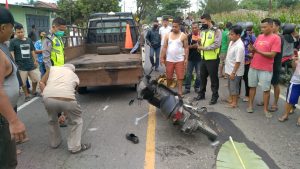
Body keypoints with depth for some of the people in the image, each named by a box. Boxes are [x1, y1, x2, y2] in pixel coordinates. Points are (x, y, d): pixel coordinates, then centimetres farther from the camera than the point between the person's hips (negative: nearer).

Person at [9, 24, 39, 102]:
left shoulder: (29, 40, 8)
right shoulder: (13, 42, -4)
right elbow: (11, 54, -6)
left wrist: (35, 61, 17)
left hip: (31, 65, 4)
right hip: (21, 66, -4)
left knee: (36, 80, 11)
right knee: (23, 82, 4)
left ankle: (34, 91, 36)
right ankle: (27, 95, 23)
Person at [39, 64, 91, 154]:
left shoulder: (53, 68, 30)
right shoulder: (75, 76, 29)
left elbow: (41, 83, 20)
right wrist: (64, 114, 43)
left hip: (48, 98, 2)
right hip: (66, 99, -2)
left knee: (52, 119, 32)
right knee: (76, 119, 25)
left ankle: (55, 143, 47)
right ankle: (75, 147, 26)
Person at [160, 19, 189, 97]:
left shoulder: (183, 36, 1)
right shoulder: (168, 35, 8)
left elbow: (186, 48, 0)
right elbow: (164, 47, 8)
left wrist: (186, 58, -7)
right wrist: (162, 57, 2)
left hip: (180, 60, -2)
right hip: (169, 60, 2)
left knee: (180, 77, -3)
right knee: (169, 77, 11)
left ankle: (180, 92, 4)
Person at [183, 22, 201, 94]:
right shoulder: (189, 36, 2)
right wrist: (192, 46, -17)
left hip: (199, 58, 0)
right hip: (190, 58, 0)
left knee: (199, 74, 7)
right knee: (188, 74, 4)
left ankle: (197, 87, 22)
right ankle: (187, 88, 13)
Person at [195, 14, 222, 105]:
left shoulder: (216, 31, -10)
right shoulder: (202, 31, 11)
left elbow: (216, 45, -21)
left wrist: (204, 48, -21)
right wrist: (199, 45, -5)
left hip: (212, 59, -7)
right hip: (203, 58, 7)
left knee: (213, 78, 4)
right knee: (202, 77, 16)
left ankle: (215, 96, 16)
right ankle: (201, 94, 30)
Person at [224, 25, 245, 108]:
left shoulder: (239, 46, -24)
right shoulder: (231, 42, 5)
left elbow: (238, 61, -23)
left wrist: (233, 72, -21)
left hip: (235, 71, -9)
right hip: (229, 69, 9)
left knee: (234, 87, 5)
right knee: (230, 86, 21)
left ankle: (234, 102, 20)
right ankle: (230, 99, 38)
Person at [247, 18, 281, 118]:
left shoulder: (276, 38, -8)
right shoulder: (259, 36, 9)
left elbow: (272, 55, -15)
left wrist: (258, 51, -22)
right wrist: (251, 49, -10)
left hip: (266, 69, -5)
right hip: (253, 66, 5)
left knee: (266, 89, 4)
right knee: (252, 86, 13)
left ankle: (265, 109, 15)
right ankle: (250, 105, 25)